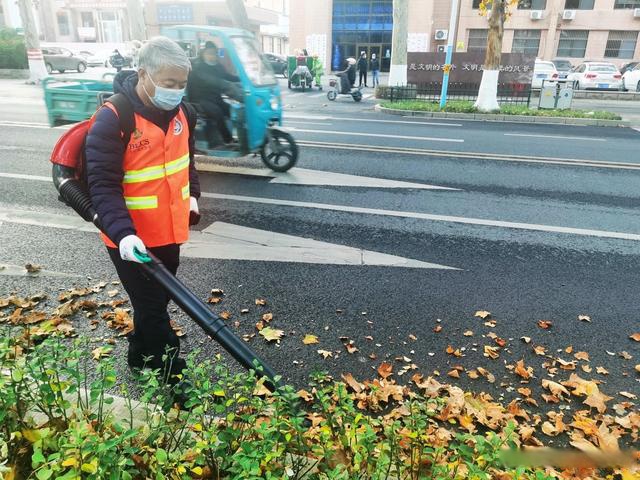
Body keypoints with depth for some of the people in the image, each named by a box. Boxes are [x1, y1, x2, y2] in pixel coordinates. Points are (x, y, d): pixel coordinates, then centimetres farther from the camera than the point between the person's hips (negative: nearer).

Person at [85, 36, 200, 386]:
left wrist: (192, 194, 16)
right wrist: (122, 231, -31)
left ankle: (141, 356, 45)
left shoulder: (178, 111, 1)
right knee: (153, 310, 5)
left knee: (157, 300, 22)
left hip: (169, 230, 7)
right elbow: (102, 184, -21)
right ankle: (173, 377, 21)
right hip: (131, 240, -7)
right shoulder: (112, 120, -21)